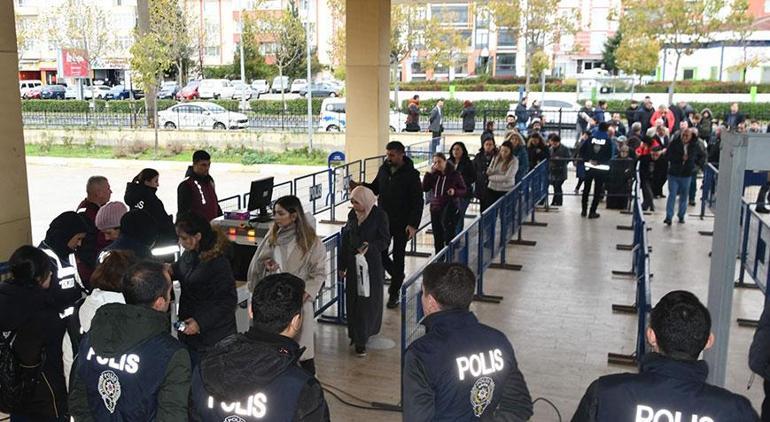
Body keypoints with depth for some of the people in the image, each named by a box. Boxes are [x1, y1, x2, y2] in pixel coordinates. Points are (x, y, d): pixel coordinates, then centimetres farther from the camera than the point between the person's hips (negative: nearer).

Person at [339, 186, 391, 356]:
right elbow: (345, 240, 11)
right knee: (354, 301, 6)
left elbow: (385, 240, -7)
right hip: (353, 264, 4)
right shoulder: (352, 215, 6)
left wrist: (370, 246, -25)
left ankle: (361, 336, 16)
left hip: (372, 265, -4)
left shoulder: (379, 215, -8)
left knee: (370, 300, 1)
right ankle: (359, 340, 16)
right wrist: (342, 265, 11)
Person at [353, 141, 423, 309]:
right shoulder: (384, 169, 3)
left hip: (401, 224, -5)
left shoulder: (411, 175, -13)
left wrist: (413, 224, -20)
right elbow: (375, 188, 17)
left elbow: (418, 201, -13)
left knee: (398, 257, 5)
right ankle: (397, 276, 33)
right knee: (380, 253, 5)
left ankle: (394, 292, 17)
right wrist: (358, 186, -3)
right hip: (383, 220, 5)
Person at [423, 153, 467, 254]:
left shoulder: (455, 174, -4)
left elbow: (464, 190, 2)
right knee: (437, 238, 11)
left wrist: (455, 192, -20)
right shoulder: (434, 175, 5)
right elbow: (425, 188, -2)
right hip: (435, 208, 4)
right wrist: (429, 173, -9)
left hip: (450, 208, -4)